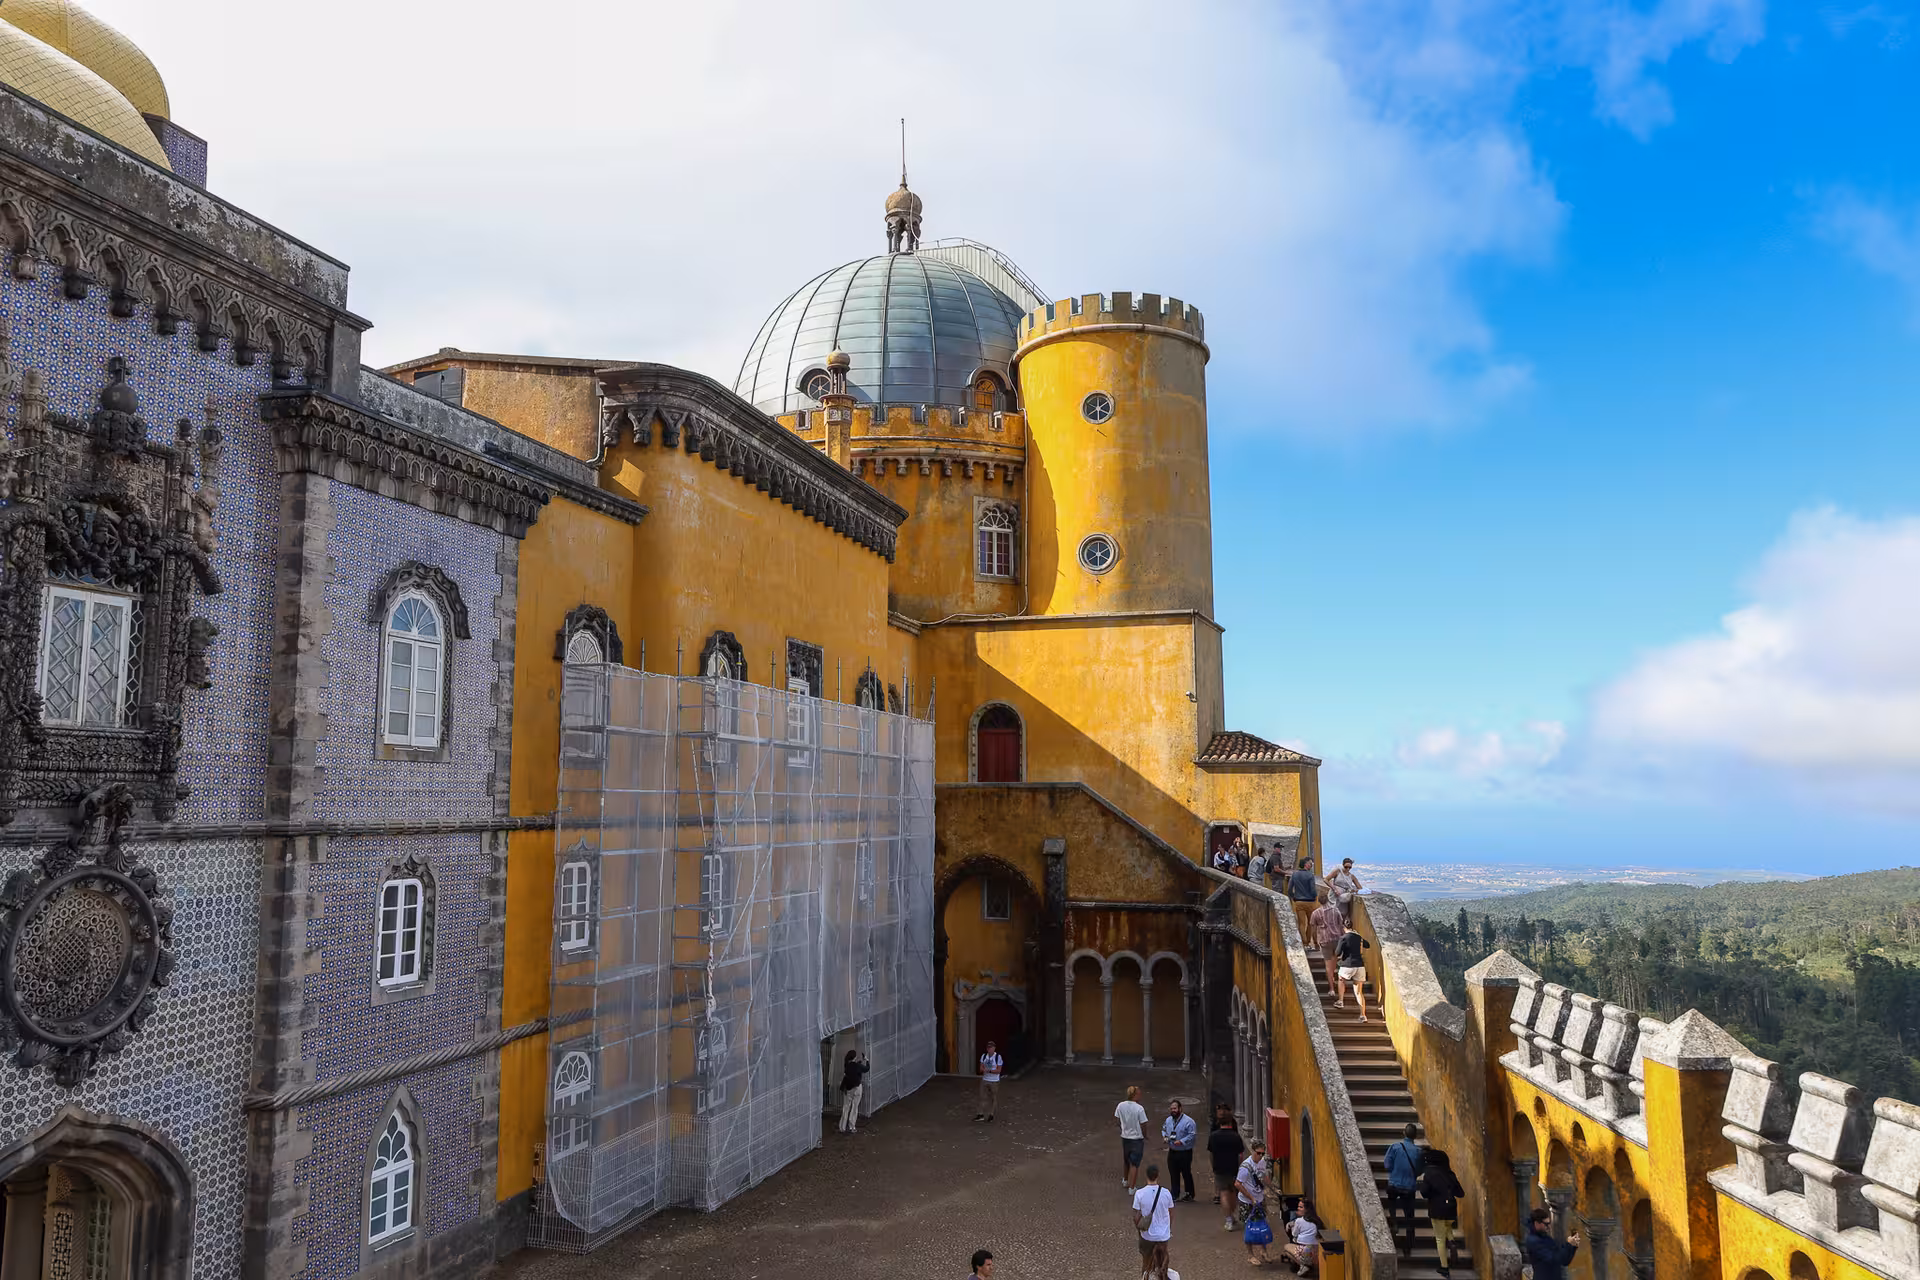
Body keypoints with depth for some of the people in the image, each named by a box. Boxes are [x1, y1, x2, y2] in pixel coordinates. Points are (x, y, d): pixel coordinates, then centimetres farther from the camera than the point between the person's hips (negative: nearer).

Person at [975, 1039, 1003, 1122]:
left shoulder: (998, 1057, -14)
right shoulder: (983, 1056, 0)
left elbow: (998, 1070, -14)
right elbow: (981, 1068, 2)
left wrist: (989, 1070, -23)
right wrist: (984, 1070, -20)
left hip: (994, 1081, -3)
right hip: (985, 1080, 4)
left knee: (993, 1099, 7)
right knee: (983, 1097, 1)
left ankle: (991, 1115, 20)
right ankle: (980, 1114, 4)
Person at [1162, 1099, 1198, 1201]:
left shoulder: (1188, 1121, -15)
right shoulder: (1168, 1120, 7)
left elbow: (1192, 1135, -18)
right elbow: (1163, 1129, 22)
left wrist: (1181, 1141, -24)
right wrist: (1165, 1136, 1)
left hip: (1185, 1153, -6)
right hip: (1172, 1152, 6)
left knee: (1186, 1173, 4)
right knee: (1173, 1174, 11)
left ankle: (1189, 1194, 20)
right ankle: (1174, 1195, 22)